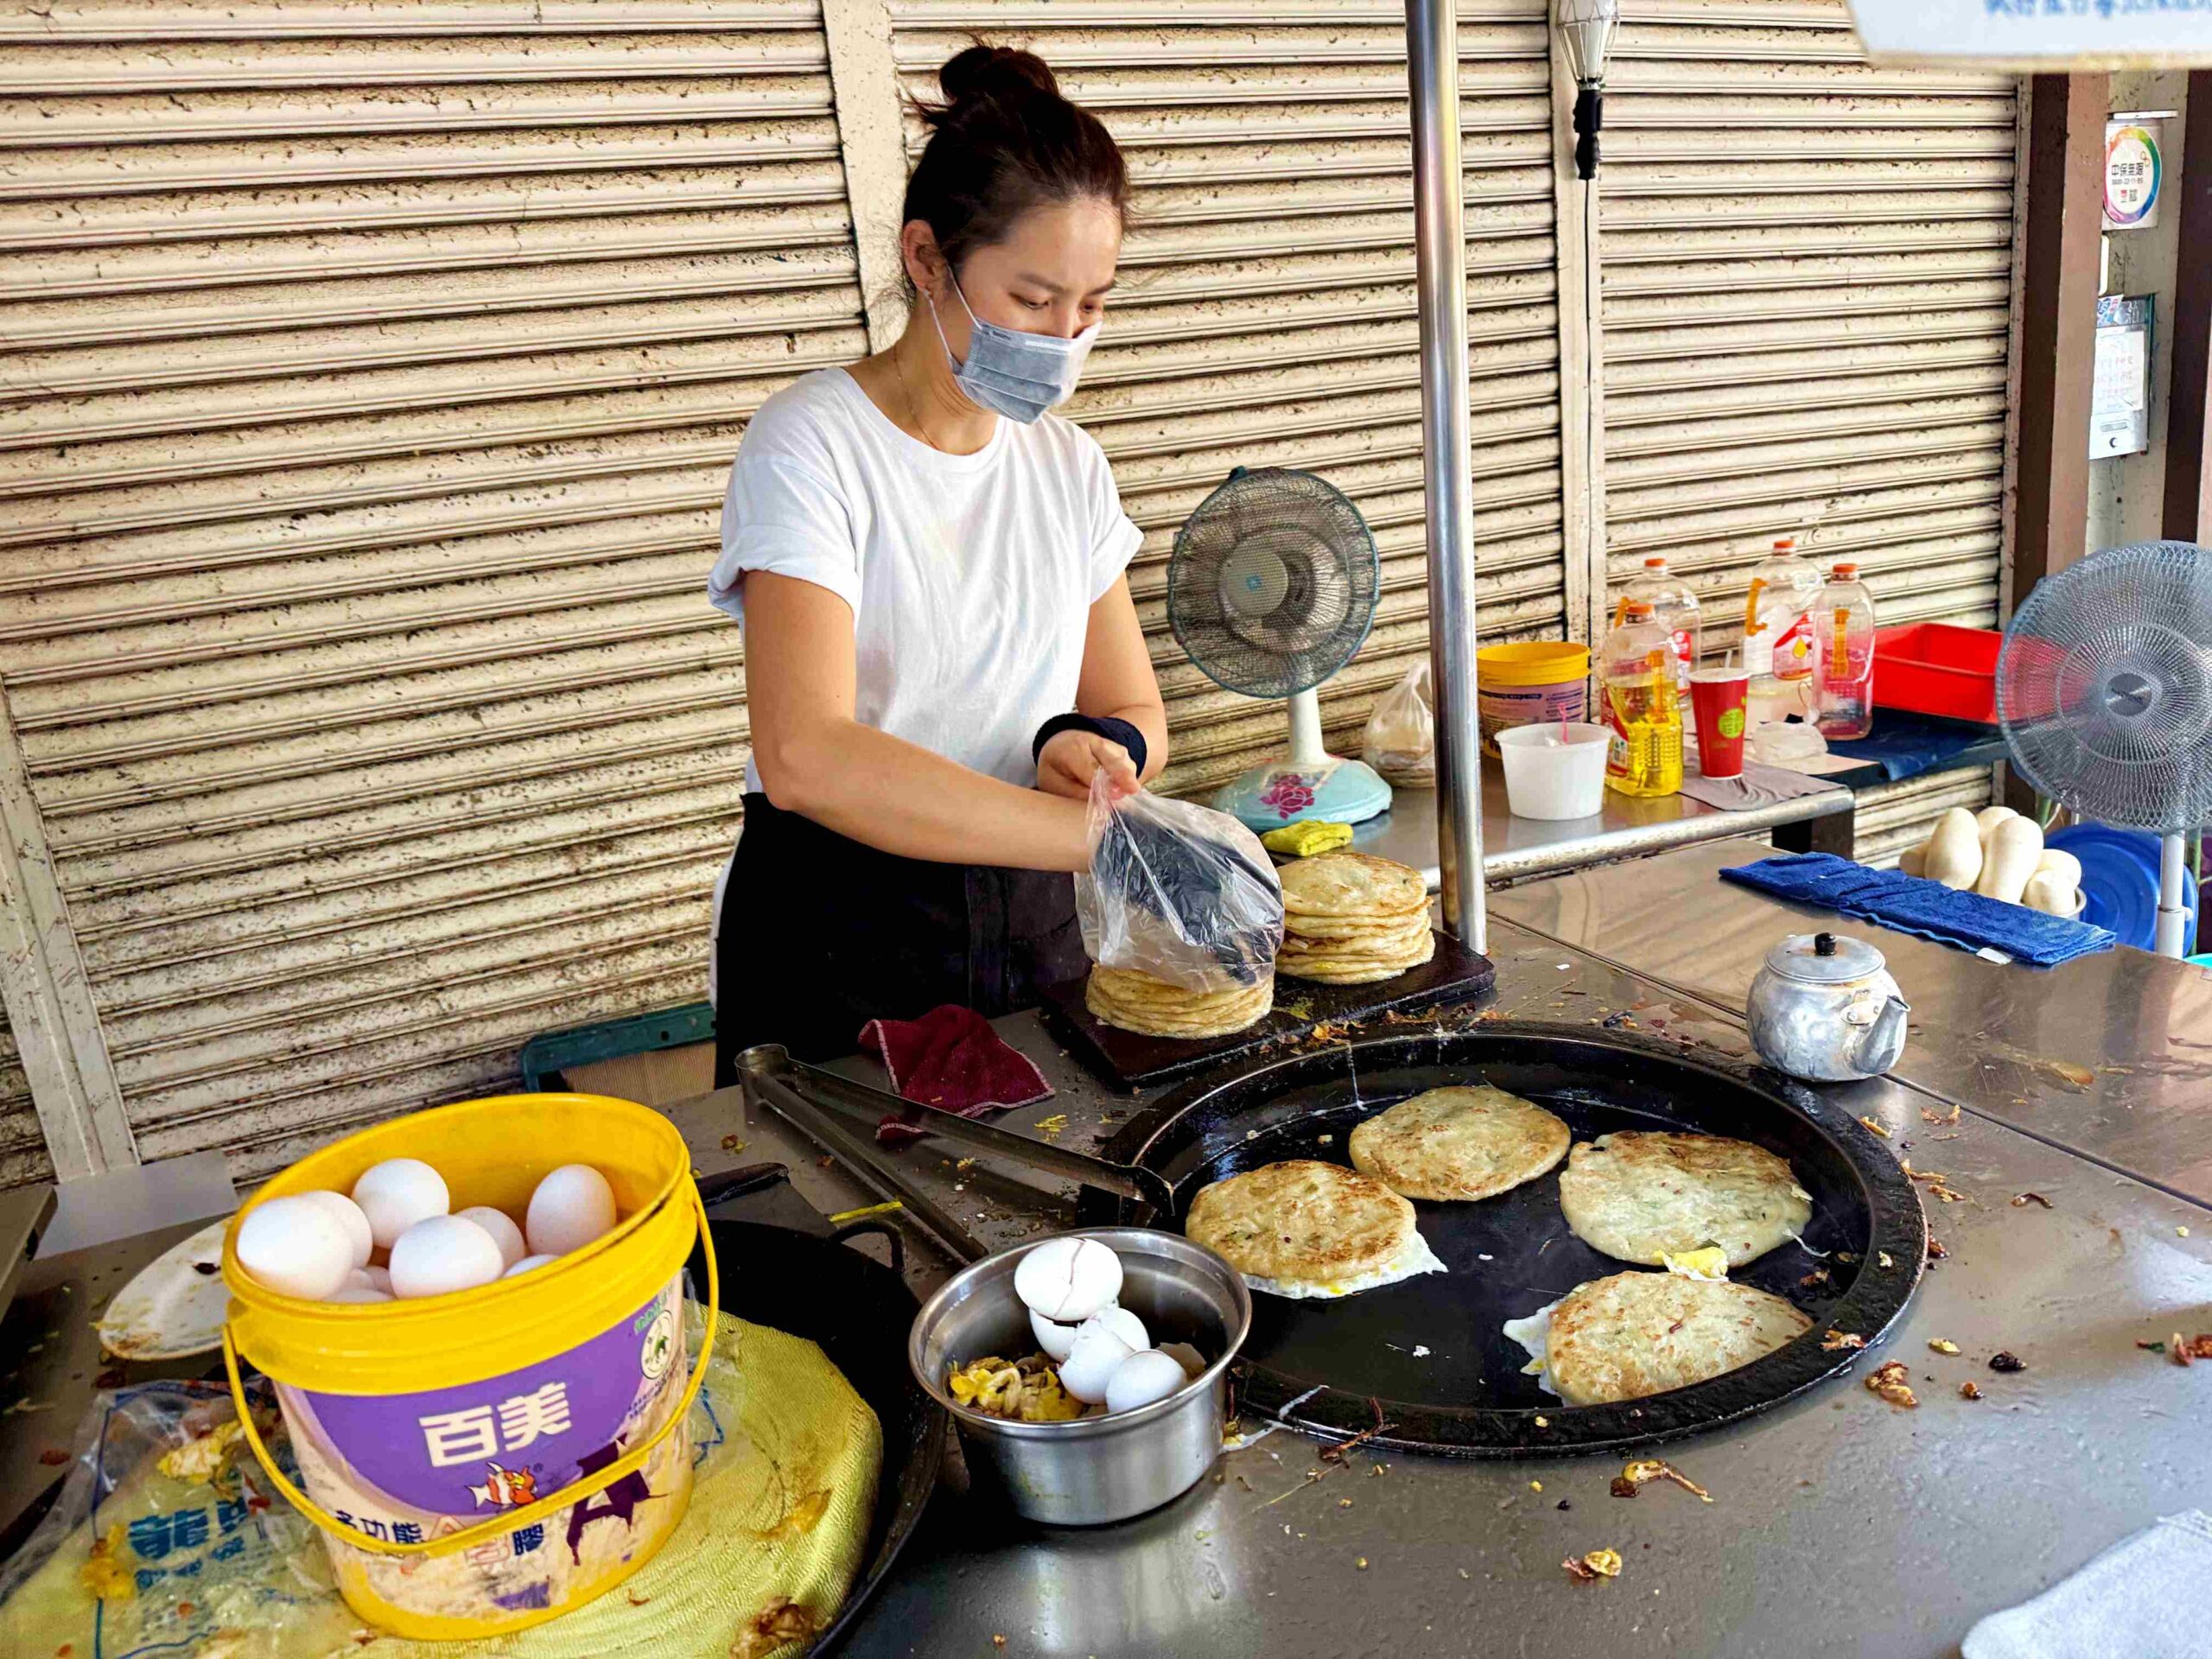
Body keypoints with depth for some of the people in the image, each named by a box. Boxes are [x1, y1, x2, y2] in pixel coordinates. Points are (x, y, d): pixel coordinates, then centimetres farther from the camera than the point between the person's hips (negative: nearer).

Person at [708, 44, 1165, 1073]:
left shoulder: (1069, 466, 4)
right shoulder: (812, 445, -15)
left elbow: (1136, 713, 9)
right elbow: (804, 756, -30)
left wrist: (1093, 746, -16)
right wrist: (1099, 834, -37)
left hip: (1035, 918, 5)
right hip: (838, 949, -5)